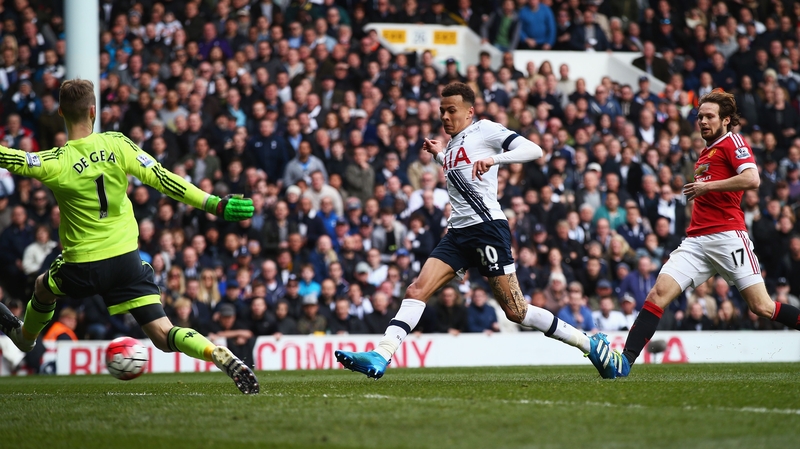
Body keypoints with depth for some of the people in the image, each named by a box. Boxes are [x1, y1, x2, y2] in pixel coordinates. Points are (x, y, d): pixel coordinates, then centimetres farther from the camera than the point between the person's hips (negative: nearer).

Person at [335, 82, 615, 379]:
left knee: (516, 311, -8)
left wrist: (493, 159, -27)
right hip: (458, 232, 8)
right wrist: (440, 155, 28)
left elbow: (534, 150, -14)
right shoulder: (452, 145, 22)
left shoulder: (484, 130, -2)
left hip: (487, 227, -8)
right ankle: (380, 357, -19)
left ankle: (589, 345, 5)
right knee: (416, 291, -10)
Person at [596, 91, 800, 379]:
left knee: (762, 306, -10)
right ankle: (625, 361, -15)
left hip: (727, 236, -7)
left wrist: (706, 186, -14)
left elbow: (751, 179, -17)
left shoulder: (733, 142, 0)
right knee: (659, 293, -9)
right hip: (696, 240, 7)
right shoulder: (706, 152, 25)